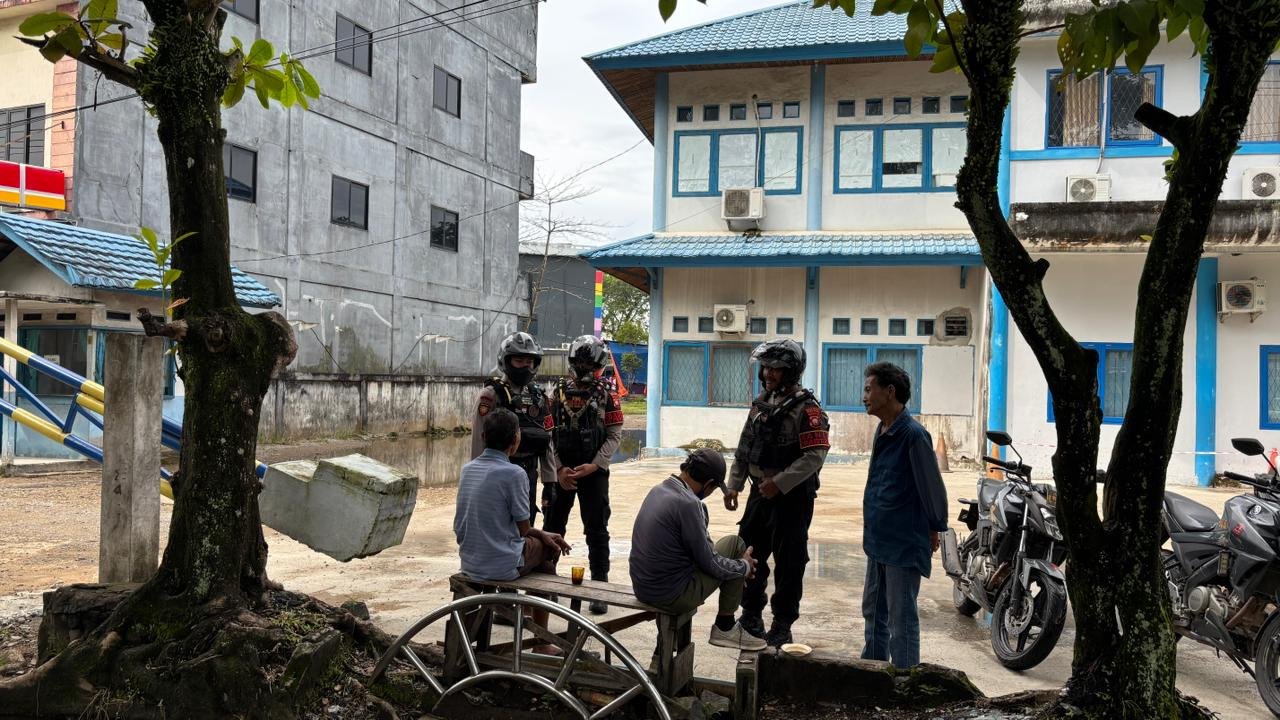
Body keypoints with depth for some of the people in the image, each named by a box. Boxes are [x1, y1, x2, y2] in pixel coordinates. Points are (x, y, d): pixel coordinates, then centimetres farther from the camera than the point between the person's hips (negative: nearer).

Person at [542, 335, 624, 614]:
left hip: (594, 472, -2)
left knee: (597, 530, 1)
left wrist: (593, 466, -13)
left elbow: (614, 435, -4)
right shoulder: (559, 392, 5)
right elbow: (549, 433, 2)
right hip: (562, 471, 2)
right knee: (552, 527, 9)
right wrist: (559, 468, -9)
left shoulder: (607, 394, 0)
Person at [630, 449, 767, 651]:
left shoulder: (658, 490, 6)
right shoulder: (688, 504, -21)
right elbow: (709, 563, -13)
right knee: (735, 544, 5)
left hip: (642, 588, 8)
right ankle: (725, 627, 13)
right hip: (672, 595, -8)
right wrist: (745, 566, 5)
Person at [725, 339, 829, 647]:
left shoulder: (806, 408, -14)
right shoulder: (761, 402, 10)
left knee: (789, 562, 3)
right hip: (760, 492, 7)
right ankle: (751, 614, 31)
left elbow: (815, 456, -21)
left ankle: (782, 626, 16)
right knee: (749, 553, 14)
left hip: (792, 497, -7)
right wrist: (734, 485, 11)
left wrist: (778, 484, -23)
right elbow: (744, 447, 15)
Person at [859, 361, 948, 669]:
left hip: (905, 544, -9)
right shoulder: (882, 431, 9)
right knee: (873, 610, 20)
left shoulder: (913, 434, -19)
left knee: (901, 619, 0)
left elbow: (932, 485, -13)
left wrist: (935, 529, -3)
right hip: (879, 540, 9)